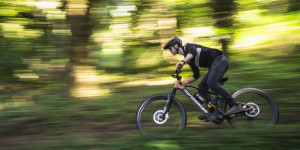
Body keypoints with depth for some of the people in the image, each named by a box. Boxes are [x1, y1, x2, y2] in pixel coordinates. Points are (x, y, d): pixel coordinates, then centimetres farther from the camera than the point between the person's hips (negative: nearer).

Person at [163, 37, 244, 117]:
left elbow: (193, 52, -28)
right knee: (201, 87, 2)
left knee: (211, 83, -28)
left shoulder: (187, 46, -2)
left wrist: (182, 62, -42)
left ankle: (236, 106, -28)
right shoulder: (189, 59, 23)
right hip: (214, 65, 9)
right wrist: (185, 83, 17)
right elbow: (196, 75, 26)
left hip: (219, 59, -9)